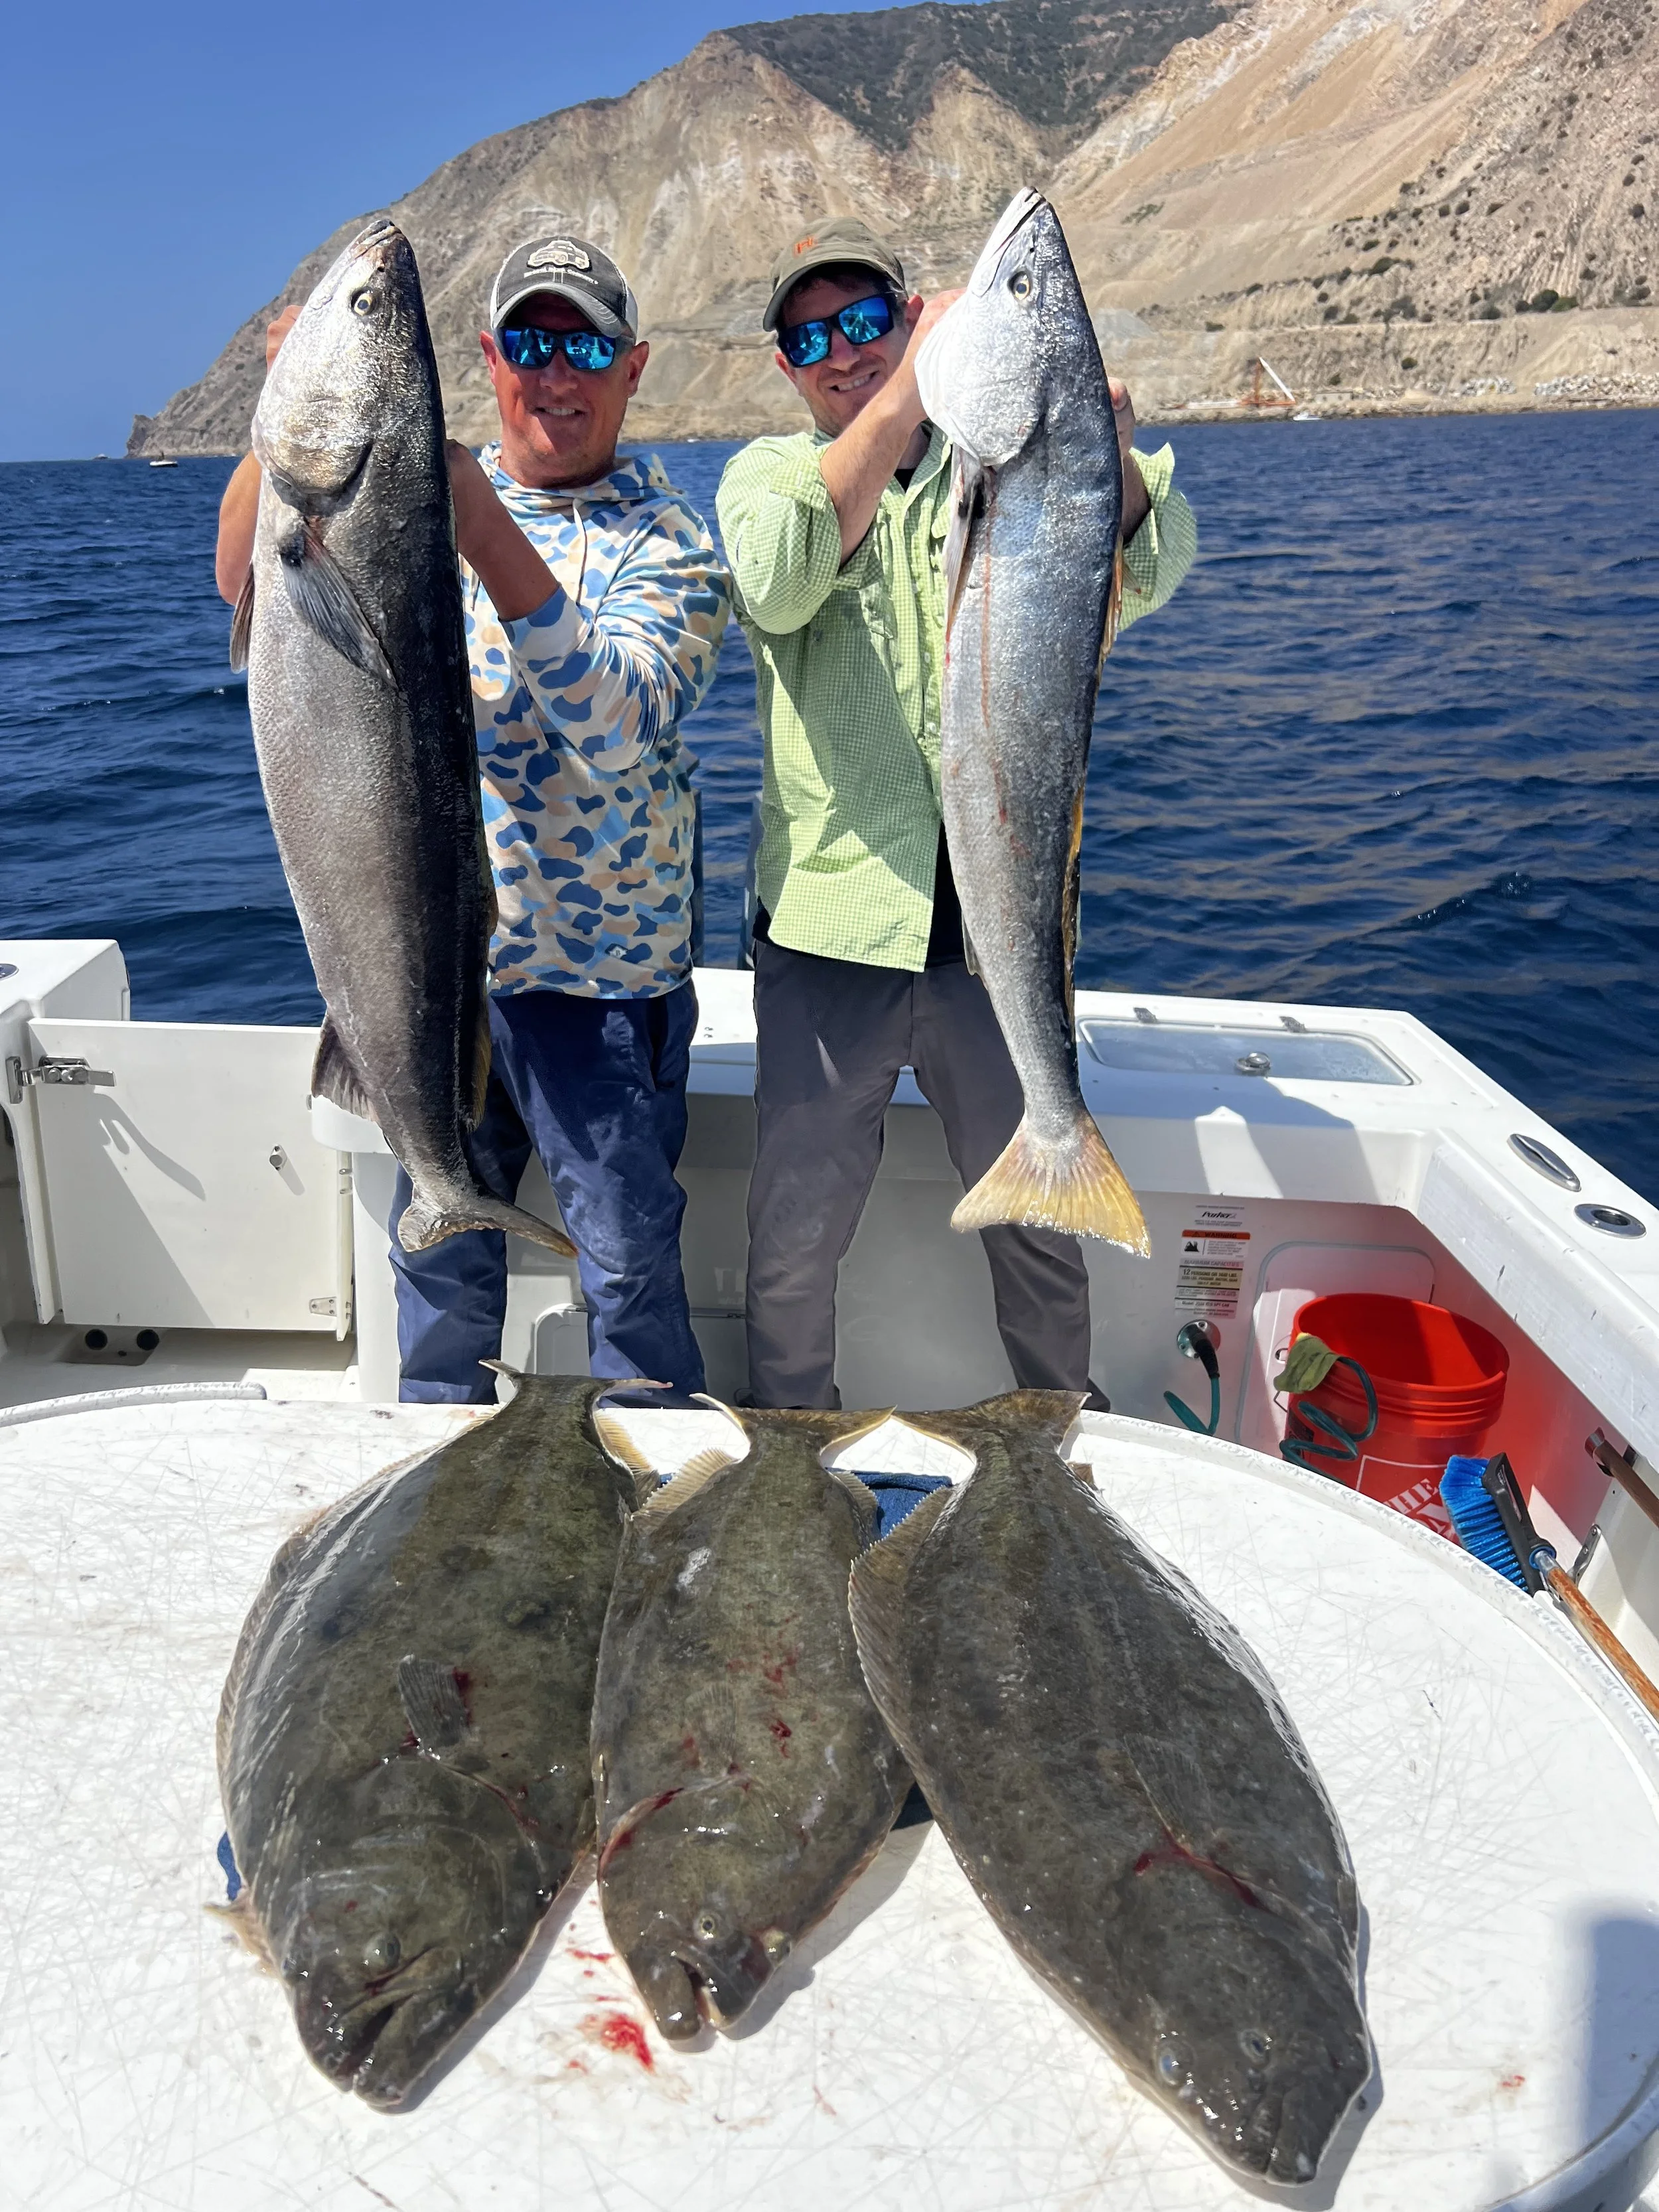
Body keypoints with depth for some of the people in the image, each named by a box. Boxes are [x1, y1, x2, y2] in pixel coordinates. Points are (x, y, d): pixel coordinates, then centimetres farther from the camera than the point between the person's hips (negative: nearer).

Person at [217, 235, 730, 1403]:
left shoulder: (669, 541, -6)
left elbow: (613, 722, -23)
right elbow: (248, 585, -7)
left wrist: (486, 530, -31)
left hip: (600, 970, -3)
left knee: (630, 1262, 5)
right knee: (438, 1240, 18)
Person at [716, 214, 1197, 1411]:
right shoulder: (770, 470, 8)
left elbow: (1148, 573, -12)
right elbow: (775, 587, -17)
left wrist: (1107, 450, -33)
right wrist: (907, 393, -27)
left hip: (1000, 915, 1)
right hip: (830, 919, 0)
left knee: (1041, 1224, 15)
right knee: (795, 1239, 7)